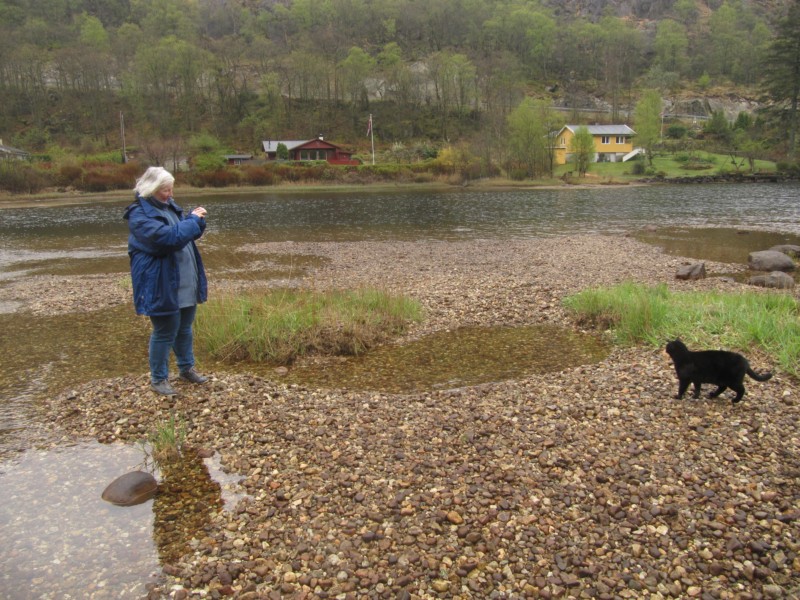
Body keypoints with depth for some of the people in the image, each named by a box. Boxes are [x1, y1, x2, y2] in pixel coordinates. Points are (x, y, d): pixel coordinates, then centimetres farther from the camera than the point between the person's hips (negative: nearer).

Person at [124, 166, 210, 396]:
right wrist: (193, 220, -17)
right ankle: (158, 379, 18)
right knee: (165, 332, 2)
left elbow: (186, 233, 19)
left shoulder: (168, 206, 10)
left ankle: (187, 368, 34)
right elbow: (168, 237, -27)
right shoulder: (140, 214, -16)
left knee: (185, 328, 18)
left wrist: (197, 219, -1)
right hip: (161, 285, -8)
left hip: (185, 283, 8)